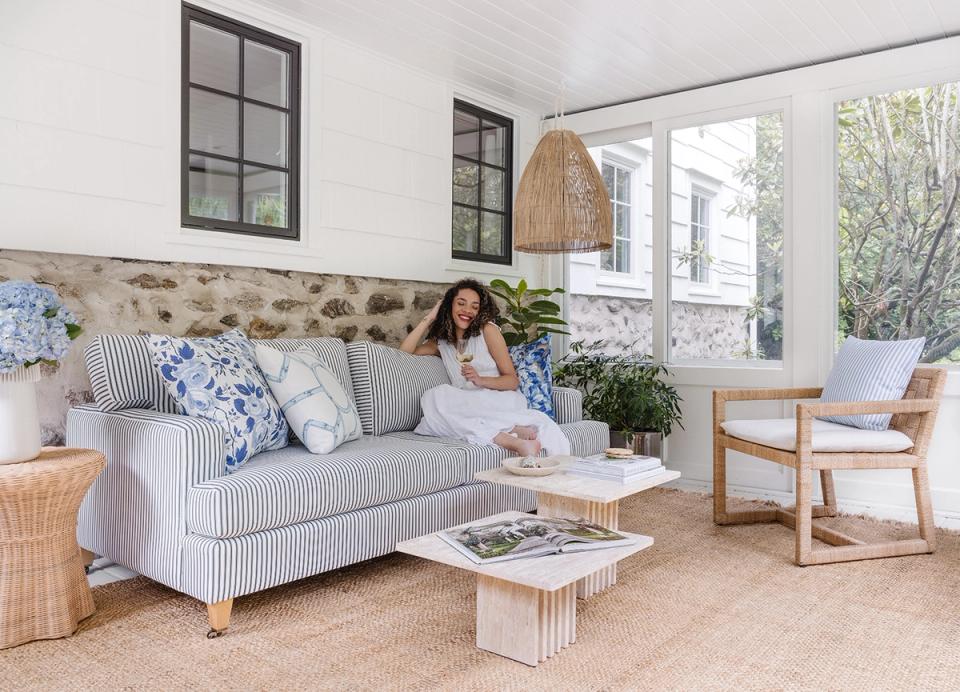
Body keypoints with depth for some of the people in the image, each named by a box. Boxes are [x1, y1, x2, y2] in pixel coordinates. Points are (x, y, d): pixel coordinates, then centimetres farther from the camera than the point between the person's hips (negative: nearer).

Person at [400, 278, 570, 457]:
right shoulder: (441, 342, 19)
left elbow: (513, 381, 3)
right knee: (432, 397, -29)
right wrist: (429, 318, 8)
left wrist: (481, 380, -16)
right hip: (468, 406, 4)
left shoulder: (488, 330, 6)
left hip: (499, 400, -4)